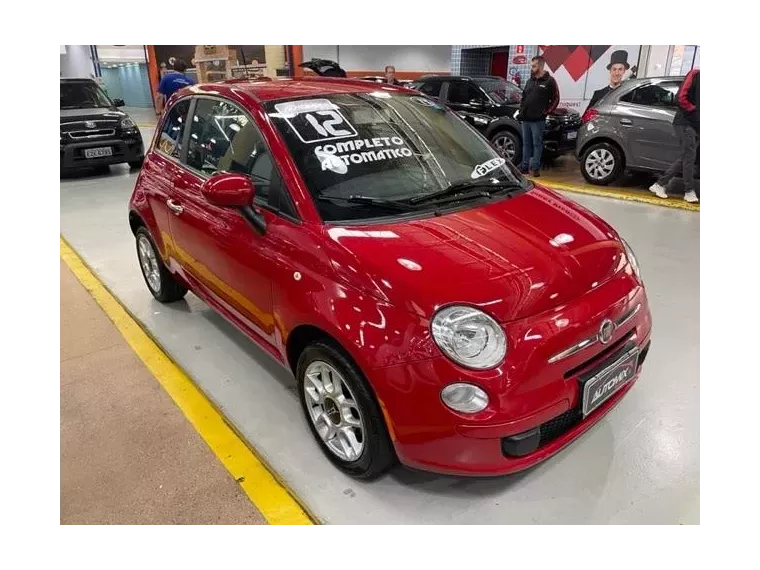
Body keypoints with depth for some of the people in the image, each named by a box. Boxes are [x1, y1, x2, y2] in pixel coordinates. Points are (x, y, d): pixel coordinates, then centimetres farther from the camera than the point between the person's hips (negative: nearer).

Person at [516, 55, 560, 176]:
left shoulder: (549, 81, -3)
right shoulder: (529, 81, 16)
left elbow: (555, 99, -4)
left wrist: (546, 112, -8)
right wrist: (521, 112, 10)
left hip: (538, 120, -6)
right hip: (525, 119, 6)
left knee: (537, 144, -2)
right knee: (526, 144, 10)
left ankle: (535, 168, 1)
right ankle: (524, 166, 15)